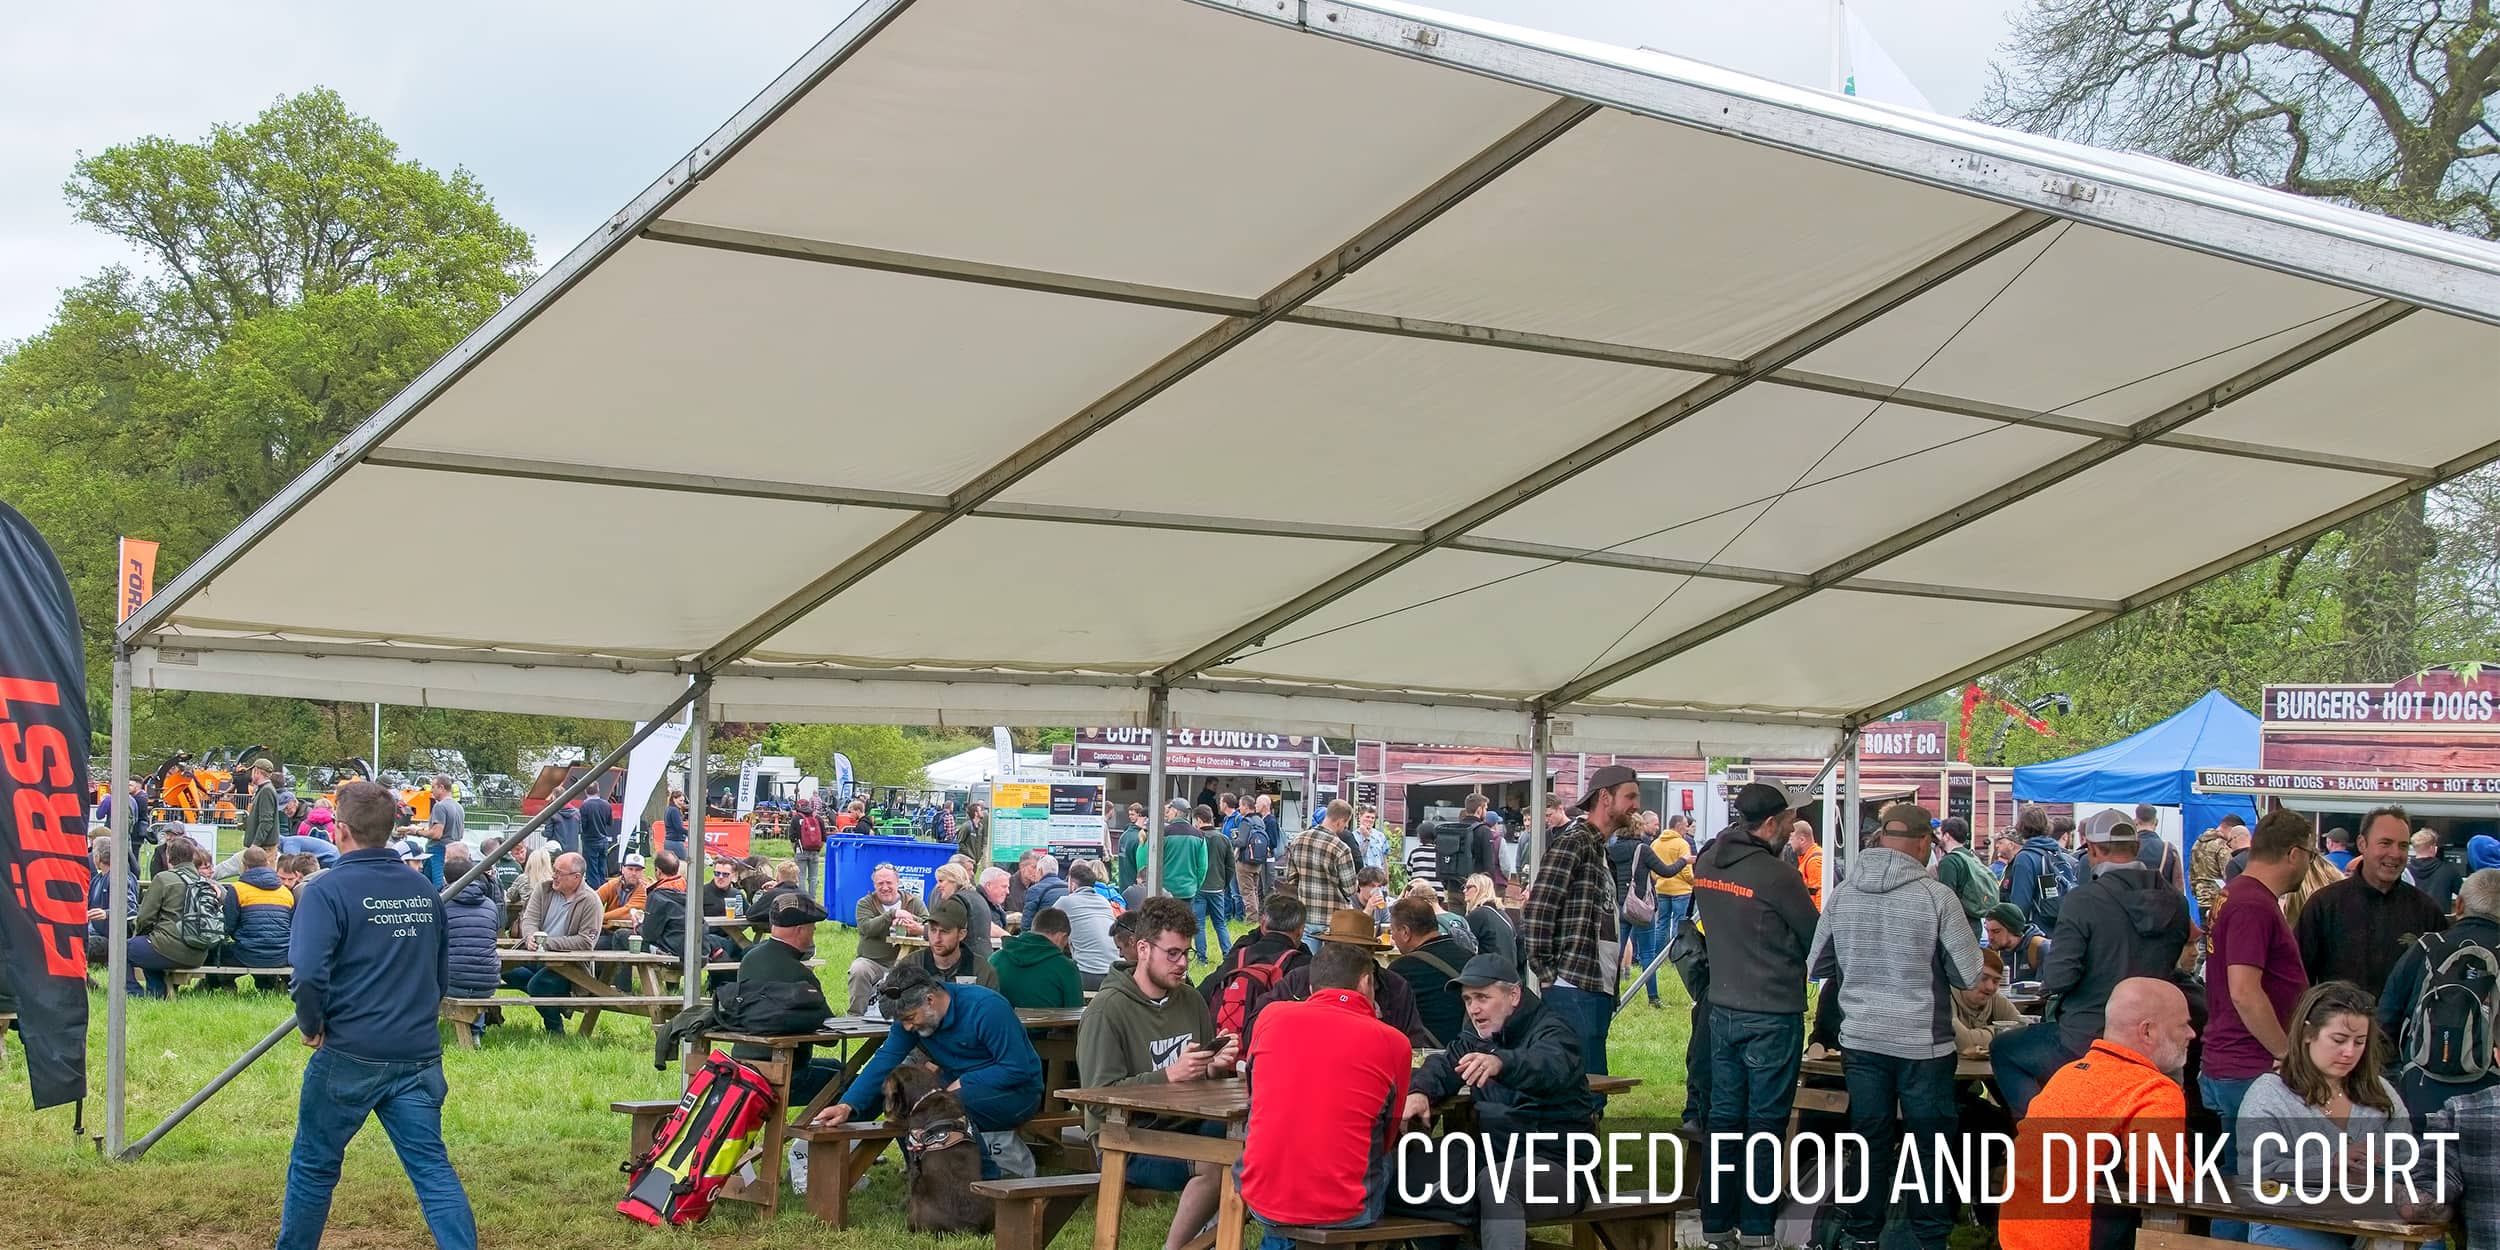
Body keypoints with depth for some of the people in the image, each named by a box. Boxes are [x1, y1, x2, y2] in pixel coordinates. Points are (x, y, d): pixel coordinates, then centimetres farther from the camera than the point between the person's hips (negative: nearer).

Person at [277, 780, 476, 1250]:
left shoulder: (327, 890, -10)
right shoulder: (424, 890, 9)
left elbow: (308, 972, -22)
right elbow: (442, 973, 17)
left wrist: (311, 1026, -6)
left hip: (351, 1053, -4)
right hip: (418, 1053, 4)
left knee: (314, 1165, 13)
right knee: (432, 1167, 2)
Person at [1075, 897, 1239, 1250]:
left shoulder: (1191, 1000, 12)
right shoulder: (1107, 1009, -8)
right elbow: (1100, 1094, -14)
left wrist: (1216, 1068, -4)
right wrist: (1169, 1076, -21)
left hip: (1185, 1128, 6)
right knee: (1216, 1163, -31)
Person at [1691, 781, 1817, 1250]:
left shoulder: (1707, 865, 2)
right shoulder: (1776, 875, -17)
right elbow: (1816, 940, -5)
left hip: (1723, 1008, 6)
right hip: (1773, 1014, -6)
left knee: (1724, 1113, 11)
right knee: (1765, 1120, 1)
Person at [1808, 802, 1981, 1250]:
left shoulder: (1842, 894, -2)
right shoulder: (1936, 896, -14)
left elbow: (1815, 966, 6)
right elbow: (1970, 975, -10)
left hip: (1861, 1039, 4)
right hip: (1923, 1042, -4)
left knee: (1870, 1143, 14)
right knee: (1930, 1146, 10)